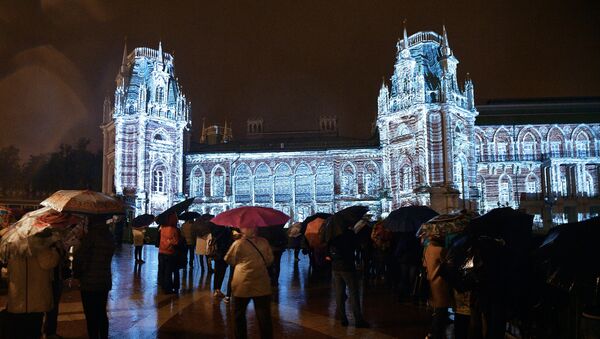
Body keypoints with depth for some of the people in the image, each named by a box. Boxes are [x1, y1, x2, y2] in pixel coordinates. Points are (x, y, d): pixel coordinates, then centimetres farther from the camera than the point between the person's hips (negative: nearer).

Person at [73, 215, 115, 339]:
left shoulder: (92, 235, -16)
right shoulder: (109, 236, 6)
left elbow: (78, 257, -15)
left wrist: (76, 275, 0)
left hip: (90, 282, -7)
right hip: (105, 281, 7)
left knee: (91, 316, 2)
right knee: (102, 313, 16)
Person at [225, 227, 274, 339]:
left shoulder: (238, 243, -10)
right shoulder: (264, 242, -4)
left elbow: (229, 260, 4)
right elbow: (269, 261, 5)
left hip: (242, 285, -1)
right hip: (262, 285, 2)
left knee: (239, 314, 17)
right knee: (264, 316, 8)